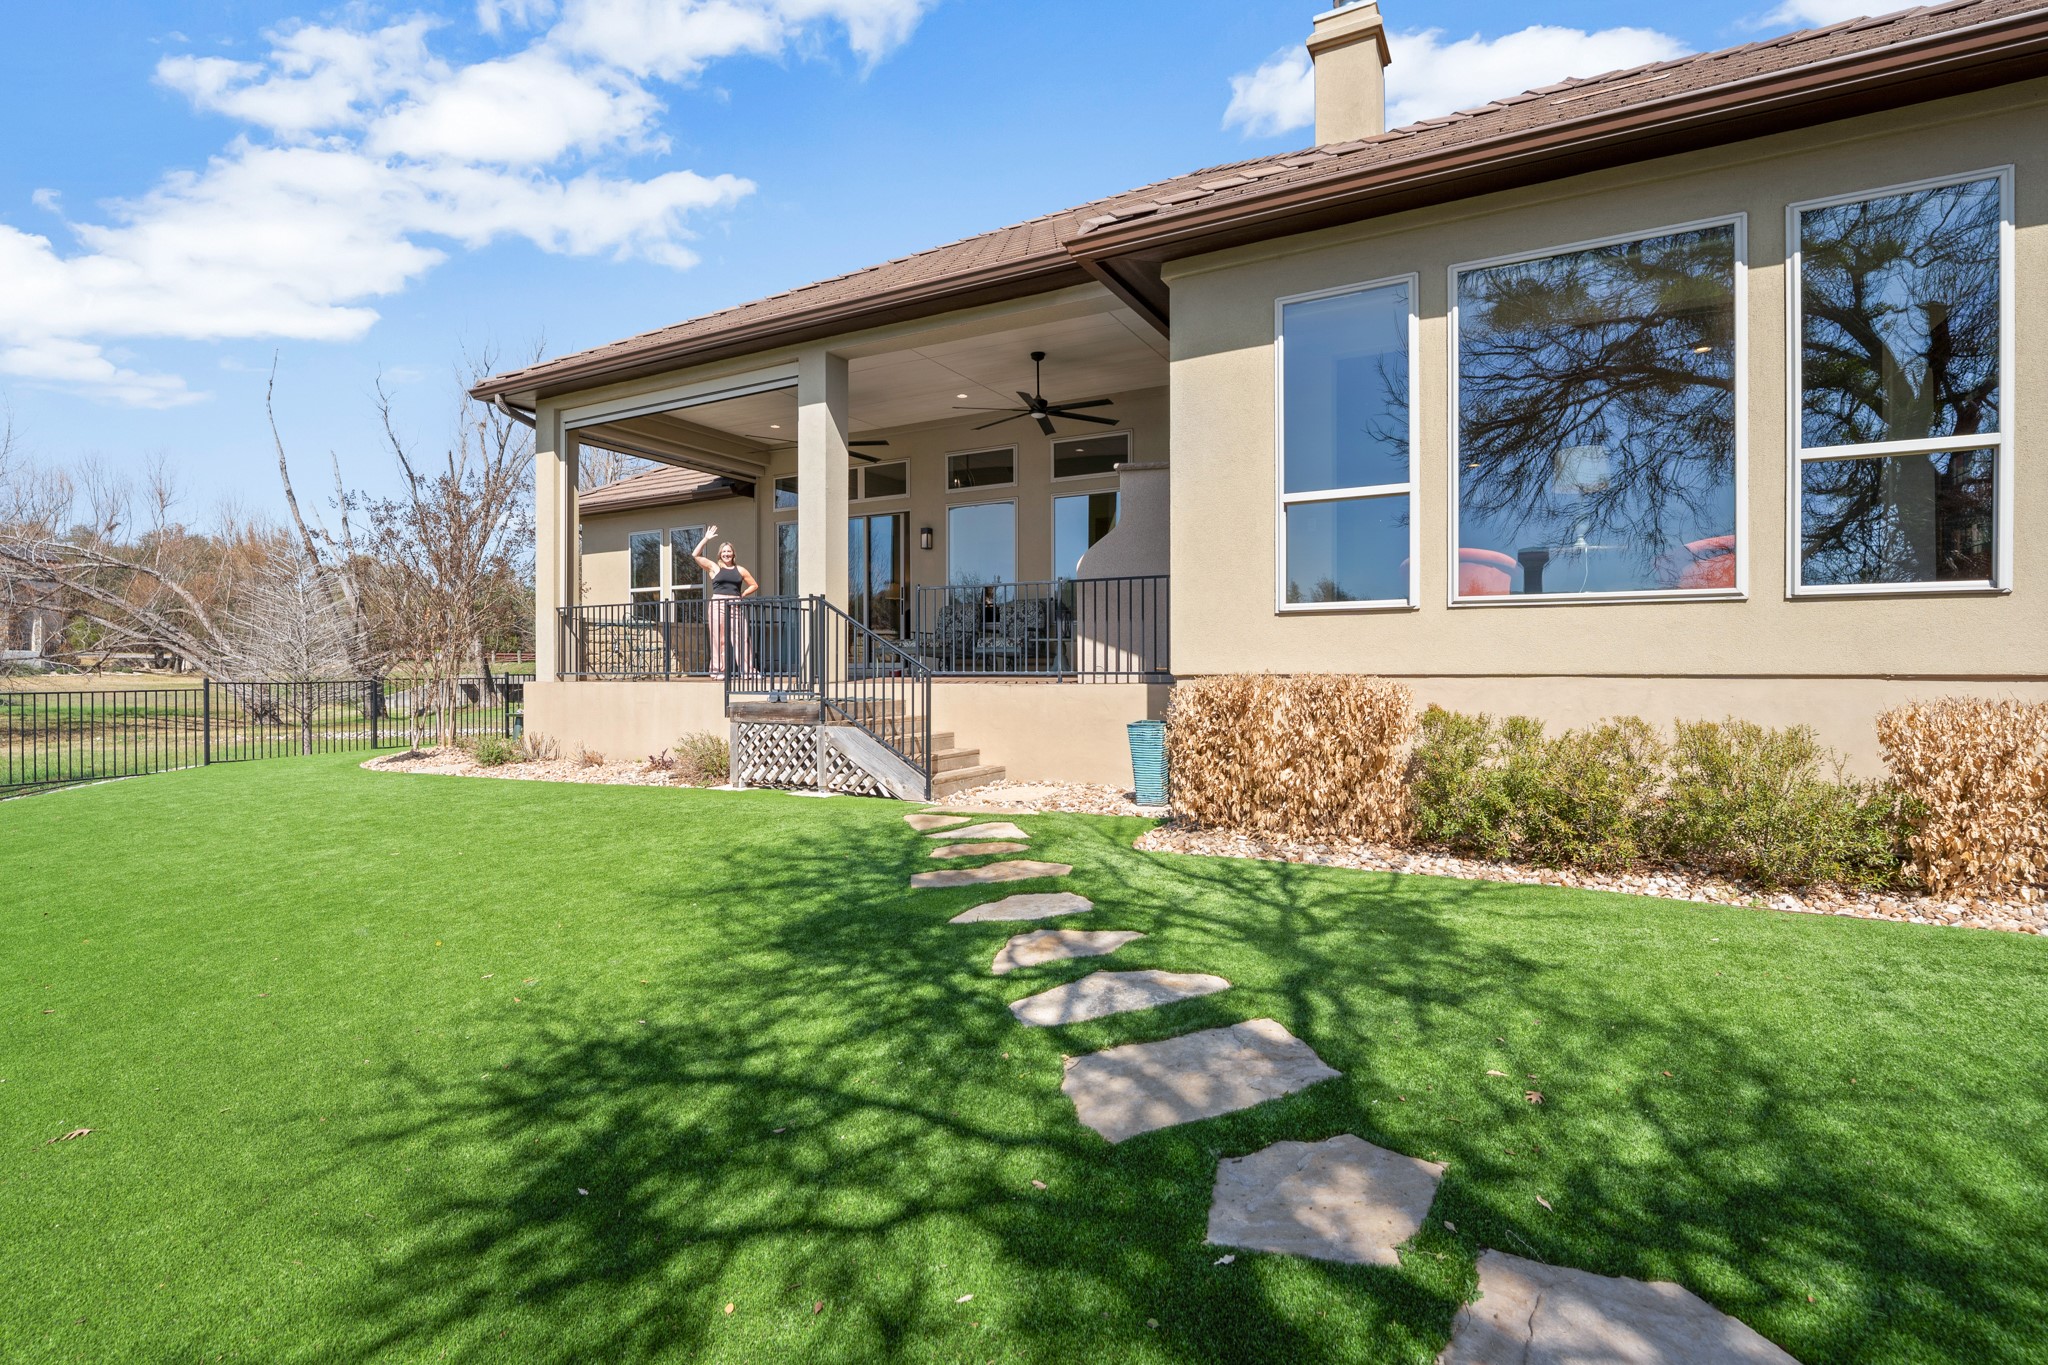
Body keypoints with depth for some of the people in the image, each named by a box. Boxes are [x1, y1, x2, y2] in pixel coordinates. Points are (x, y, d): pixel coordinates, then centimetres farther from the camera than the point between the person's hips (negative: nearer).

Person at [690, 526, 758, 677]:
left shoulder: (740, 570, 14)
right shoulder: (714, 567, 9)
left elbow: (754, 585, 20)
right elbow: (695, 555, 1)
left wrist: (742, 595, 7)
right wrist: (706, 539, 0)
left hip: (736, 606, 1)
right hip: (718, 606, -1)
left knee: (741, 639, -4)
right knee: (719, 640, 0)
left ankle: (747, 670, -3)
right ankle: (718, 670, 4)